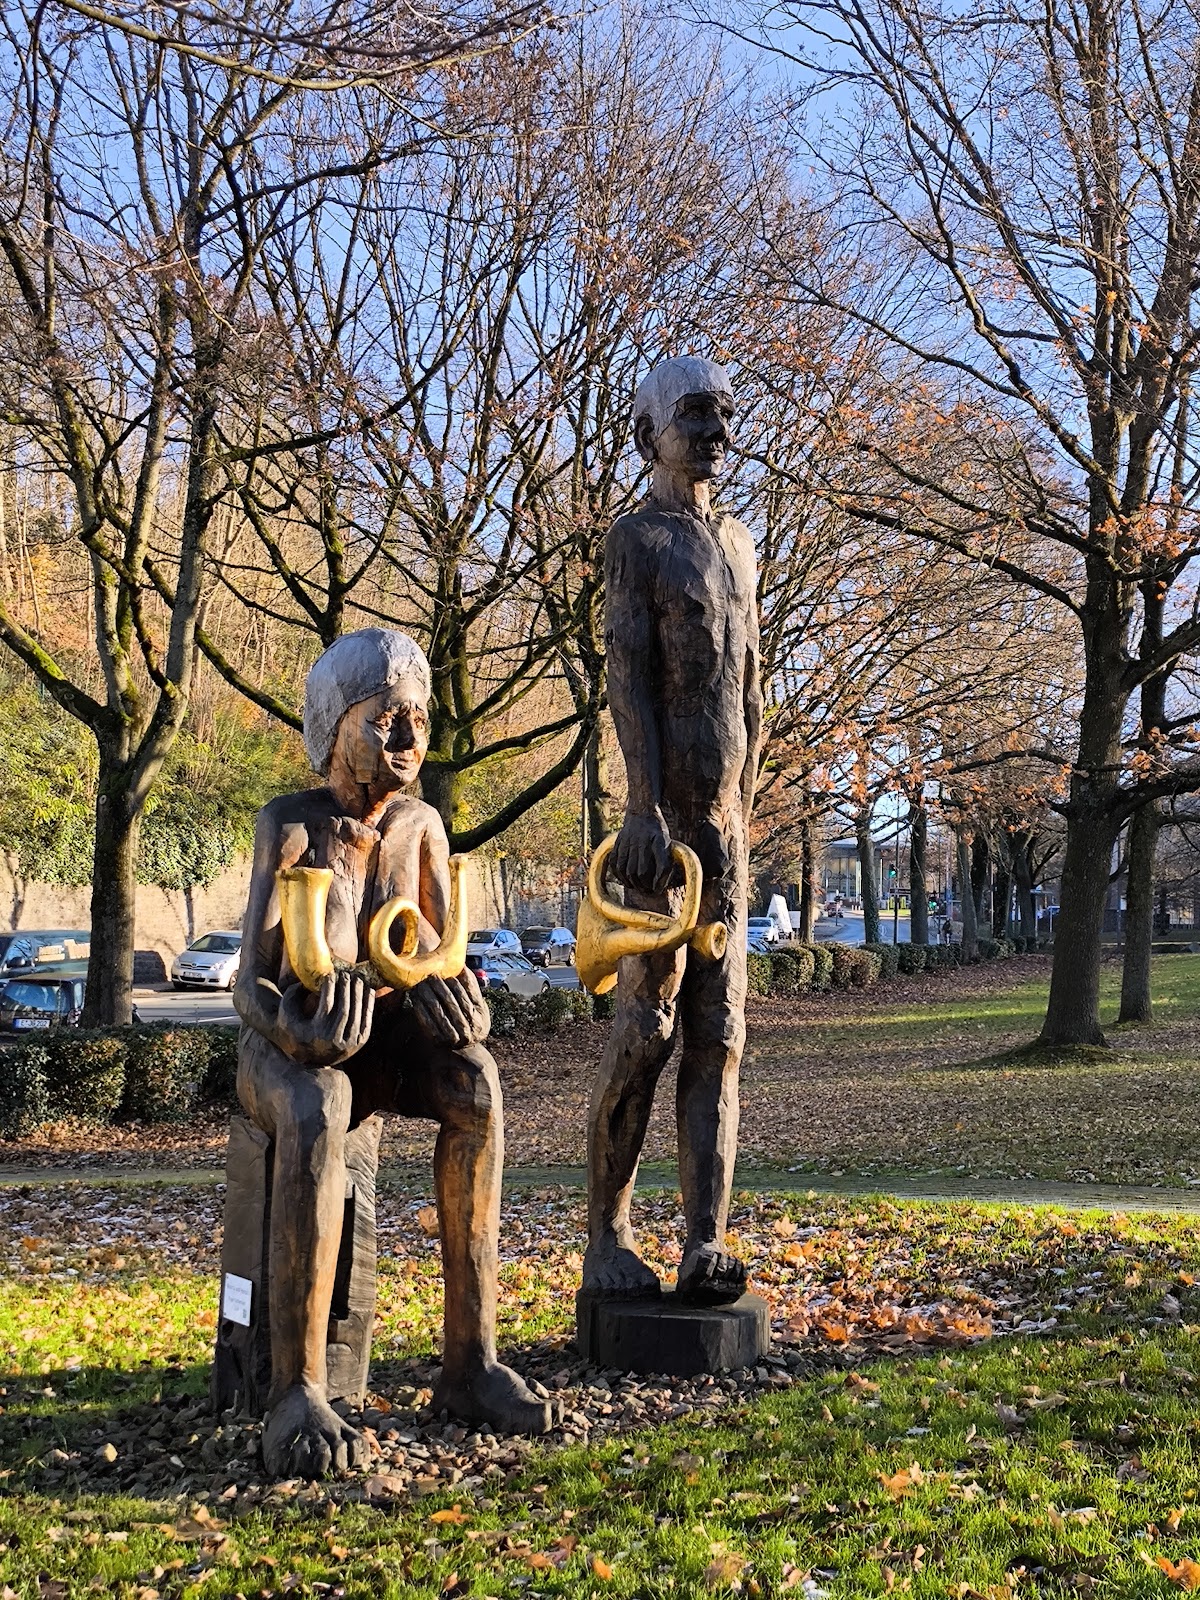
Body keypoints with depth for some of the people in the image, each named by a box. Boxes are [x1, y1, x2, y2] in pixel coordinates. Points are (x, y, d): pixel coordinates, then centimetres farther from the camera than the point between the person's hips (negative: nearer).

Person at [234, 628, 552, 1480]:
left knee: (474, 1079, -29)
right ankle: (297, 1391, -40)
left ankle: (470, 1357, -27)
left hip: (376, 1037, 4)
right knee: (318, 1110, -40)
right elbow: (251, 982, -19)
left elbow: (439, 961, 0)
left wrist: (452, 1000, -25)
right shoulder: (290, 826, -13)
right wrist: (301, 1030, -41)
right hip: (283, 1046, -4)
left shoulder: (422, 827, 1)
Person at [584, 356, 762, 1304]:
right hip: (665, 820, -7)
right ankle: (607, 1237, 5)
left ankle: (707, 1244, 2)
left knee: (718, 1036, 1)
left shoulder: (739, 545, 20)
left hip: (724, 824, 7)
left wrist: (744, 815, 16)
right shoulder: (637, 540, -3)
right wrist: (648, 812, -22)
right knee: (645, 1031, -6)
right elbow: (629, 680, -13)